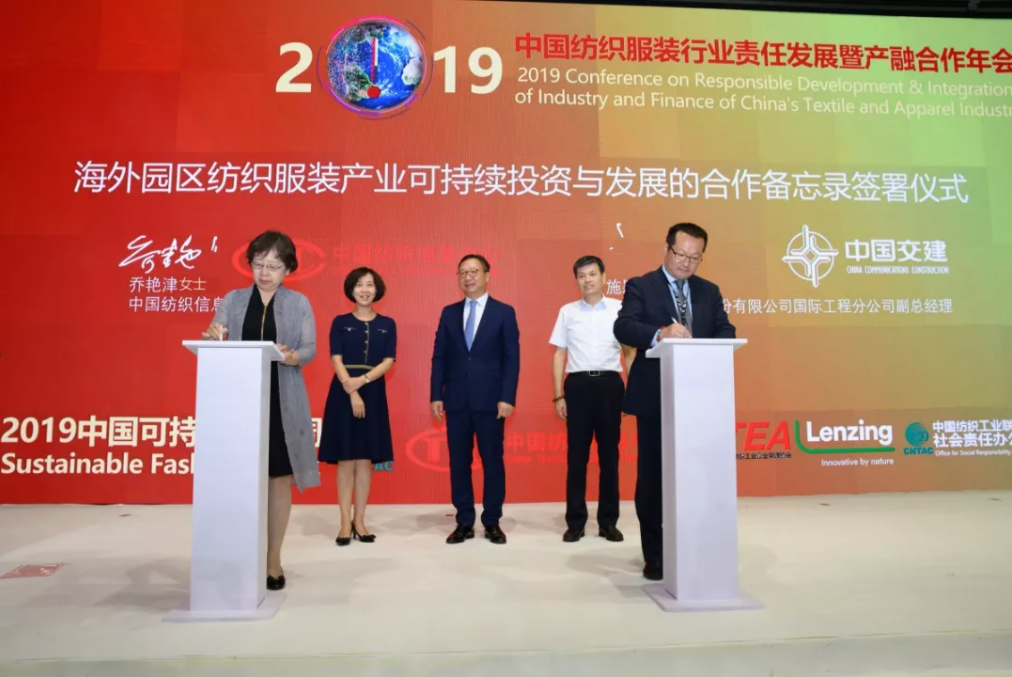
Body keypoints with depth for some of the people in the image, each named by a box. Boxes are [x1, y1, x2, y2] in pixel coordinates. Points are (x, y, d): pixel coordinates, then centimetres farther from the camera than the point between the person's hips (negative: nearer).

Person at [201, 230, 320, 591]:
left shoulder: (299, 303, 5)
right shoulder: (232, 299, 9)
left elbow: (310, 349, -2)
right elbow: (216, 346, 3)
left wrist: (291, 356, -24)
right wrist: (214, 338, -20)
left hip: (282, 401, -1)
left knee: (279, 477, 3)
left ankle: (273, 559, 14)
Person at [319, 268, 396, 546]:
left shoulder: (387, 324, 7)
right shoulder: (340, 322, 3)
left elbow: (388, 361, -1)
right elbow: (336, 360, -5)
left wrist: (362, 380, -16)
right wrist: (351, 392, -18)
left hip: (373, 394, 1)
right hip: (343, 394, -1)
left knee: (365, 460, 4)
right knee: (346, 459, 0)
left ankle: (359, 521, 13)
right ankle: (345, 523, 7)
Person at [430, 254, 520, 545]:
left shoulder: (504, 312, 2)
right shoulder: (449, 313, 10)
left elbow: (511, 358, -3)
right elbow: (439, 357, 8)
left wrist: (507, 397, -11)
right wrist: (436, 395, 0)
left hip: (490, 400, -3)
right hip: (456, 400, 3)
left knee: (492, 461, 4)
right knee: (459, 462, 7)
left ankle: (492, 522, 17)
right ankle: (464, 522, 18)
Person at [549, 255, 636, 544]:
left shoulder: (619, 309, 5)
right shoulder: (567, 311, 8)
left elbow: (630, 352, 6)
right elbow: (559, 354, 8)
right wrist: (558, 395, 3)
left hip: (609, 383, 0)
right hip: (578, 384, 1)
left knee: (609, 454, 7)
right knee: (576, 455, 4)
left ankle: (608, 521, 18)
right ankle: (575, 522, 14)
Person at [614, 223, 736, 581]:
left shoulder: (709, 291, 13)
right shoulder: (640, 287, -1)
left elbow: (725, 331, 3)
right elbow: (623, 327, -16)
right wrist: (660, 334, -35)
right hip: (655, 397, -3)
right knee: (652, 476, 4)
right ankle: (655, 555, 17)